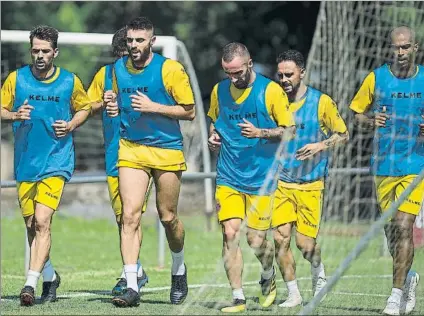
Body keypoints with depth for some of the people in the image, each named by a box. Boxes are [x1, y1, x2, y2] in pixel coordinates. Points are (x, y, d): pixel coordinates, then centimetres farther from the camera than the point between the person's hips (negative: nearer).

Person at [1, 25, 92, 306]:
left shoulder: (70, 81, 0)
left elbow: (85, 107, 16)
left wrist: (71, 125, -4)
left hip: (56, 162, -3)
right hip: (25, 163, 3)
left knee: (42, 222, -18)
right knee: (31, 225, 9)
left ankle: (31, 284, -22)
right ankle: (50, 276, 31)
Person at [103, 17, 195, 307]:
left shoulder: (170, 69, -10)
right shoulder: (118, 69, 6)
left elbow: (189, 111, -8)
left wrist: (153, 107, -19)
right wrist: (114, 106, 0)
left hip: (167, 151, -3)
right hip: (131, 150, 3)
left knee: (168, 217, 8)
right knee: (130, 215, -10)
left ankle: (179, 269, 37)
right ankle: (132, 287, -13)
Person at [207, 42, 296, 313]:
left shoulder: (271, 91, -7)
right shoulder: (219, 90, 6)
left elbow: (289, 130, -3)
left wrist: (260, 133, -18)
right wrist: (214, 137, 1)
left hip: (261, 176, -3)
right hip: (228, 176, 3)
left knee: (256, 239, -2)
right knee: (230, 233, -8)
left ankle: (268, 277, 30)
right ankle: (238, 297, -1)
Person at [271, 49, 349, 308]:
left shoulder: (321, 102, -6)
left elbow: (343, 134, 0)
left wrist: (320, 145, -16)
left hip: (311, 183, -3)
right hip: (281, 182, 3)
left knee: (305, 243, -4)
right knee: (281, 238, -8)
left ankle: (318, 270, 30)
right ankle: (293, 294, 5)